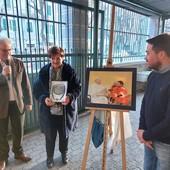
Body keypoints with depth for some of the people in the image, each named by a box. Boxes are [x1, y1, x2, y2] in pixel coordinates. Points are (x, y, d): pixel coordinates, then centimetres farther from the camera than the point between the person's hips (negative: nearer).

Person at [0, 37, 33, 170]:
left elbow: (26, 83, 2)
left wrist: (29, 101, 3)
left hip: (17, 102, 2)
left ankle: (18, 152, 39)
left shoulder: (18, 63, 0)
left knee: (19, 131, 16)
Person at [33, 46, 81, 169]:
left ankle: (64, 153, 47)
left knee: (64, 134, 20)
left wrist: (70, 97, -24)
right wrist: (44, 99, -19)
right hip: (49, 110, 1)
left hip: (65, 110, 0)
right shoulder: (43, 71, -5)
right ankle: (50, 156, 40)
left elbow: (78, 87, -6)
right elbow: (37, 89, -1)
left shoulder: (70, 71, -8)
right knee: (50, 135, 14)